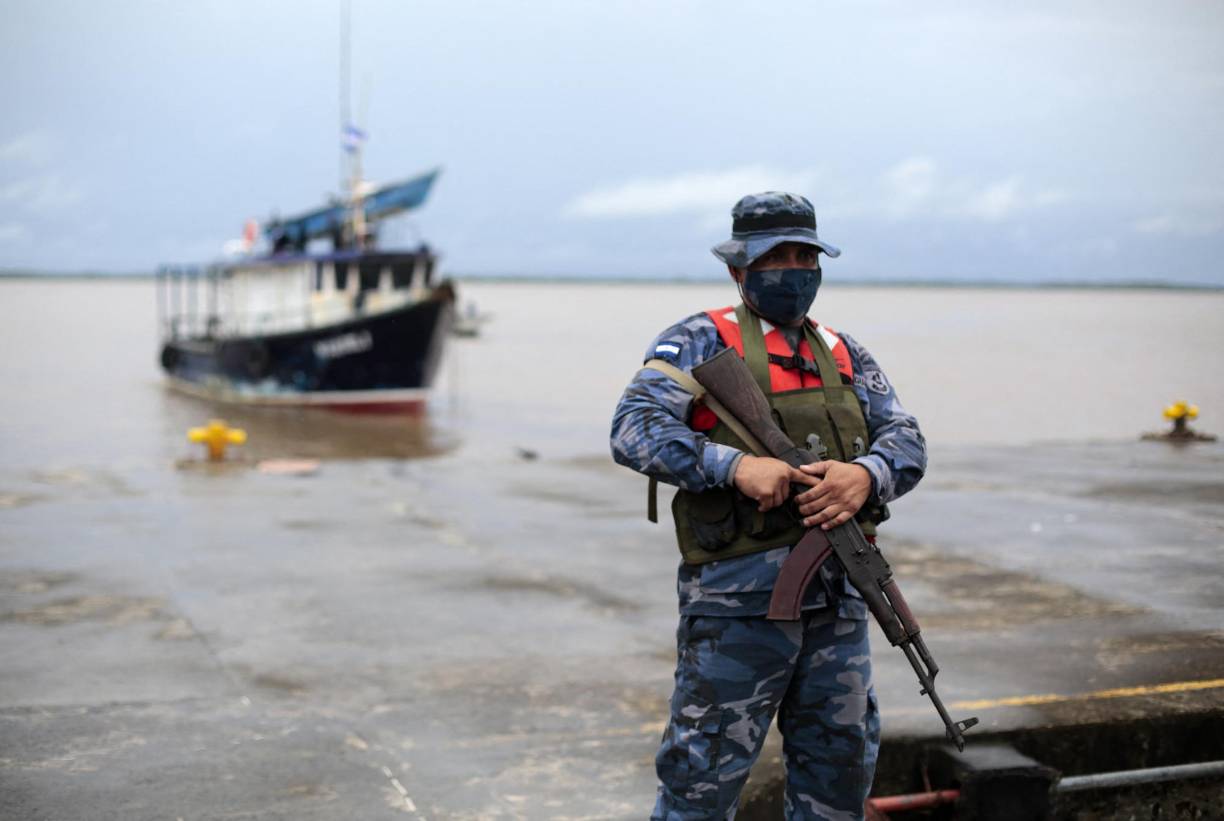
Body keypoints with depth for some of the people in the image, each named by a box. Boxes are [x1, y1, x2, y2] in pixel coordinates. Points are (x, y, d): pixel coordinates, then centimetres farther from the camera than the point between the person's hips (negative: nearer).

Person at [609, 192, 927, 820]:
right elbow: (634, 429, -12)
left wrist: (866, 473, -14)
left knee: (840, 768, 15)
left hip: (837, 597, 6)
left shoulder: (843, 353, 18)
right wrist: (734, 465, -25)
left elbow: (905, 438, 9)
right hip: (737, 598, -5)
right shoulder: (702, 341, 0)